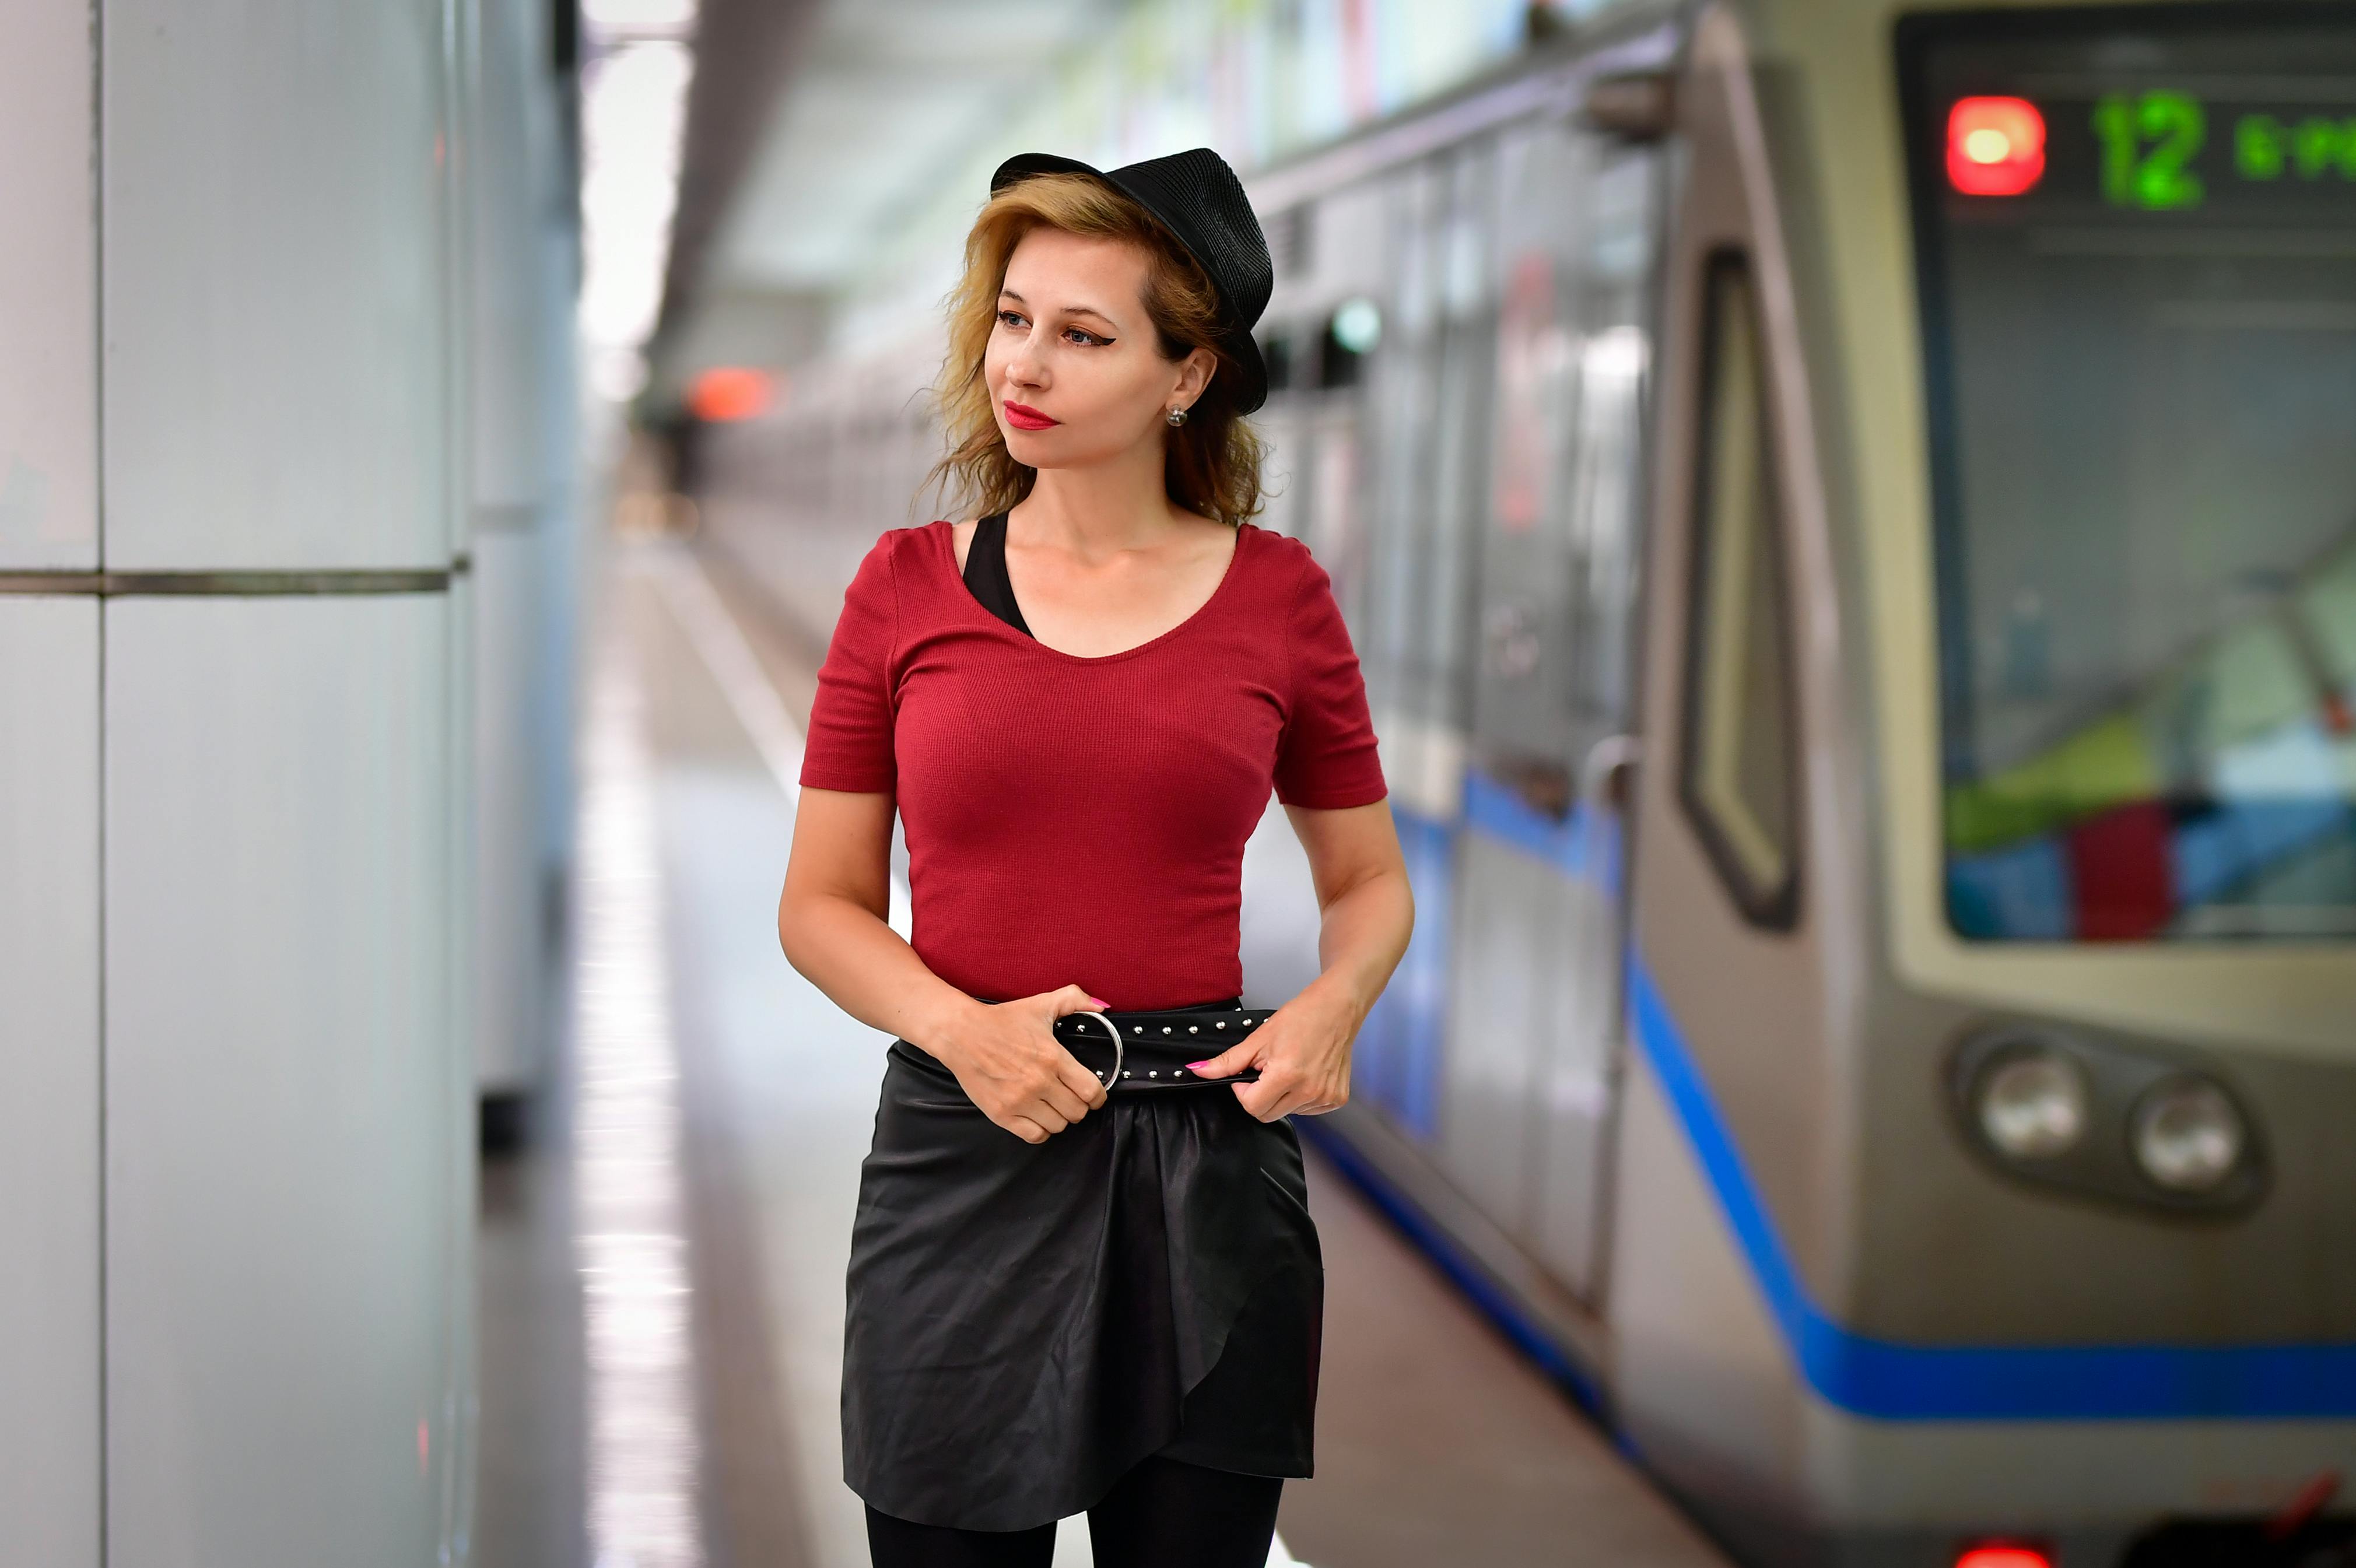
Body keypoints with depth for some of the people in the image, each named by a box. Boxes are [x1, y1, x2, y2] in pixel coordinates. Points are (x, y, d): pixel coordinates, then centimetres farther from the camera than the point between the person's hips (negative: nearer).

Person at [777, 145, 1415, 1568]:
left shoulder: (1276, 594, 1)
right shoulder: (910, 585, 1)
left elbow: (1369, 880, 12)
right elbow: (822, 905, 4)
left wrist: (1330, 1010, -9)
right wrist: (962, 1028, -14)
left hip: (1204, 1164, 0)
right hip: (965, 1156, 0)